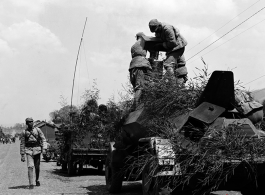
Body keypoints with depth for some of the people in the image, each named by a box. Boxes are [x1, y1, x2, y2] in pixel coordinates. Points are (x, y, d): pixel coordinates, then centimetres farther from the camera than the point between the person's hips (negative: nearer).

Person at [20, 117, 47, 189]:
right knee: (30, 167, -13)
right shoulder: (24, 132, 3)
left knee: (37, 167, 9)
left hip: (37, 149, 1)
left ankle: (37, 180, 32)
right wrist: (22, 155, 3)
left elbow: (43, 139, 4)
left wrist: (44, 148, -11)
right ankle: (31, 184, -13)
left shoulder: (37, 130, 4)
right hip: (28, 150, -1)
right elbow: (22, 144, 6)